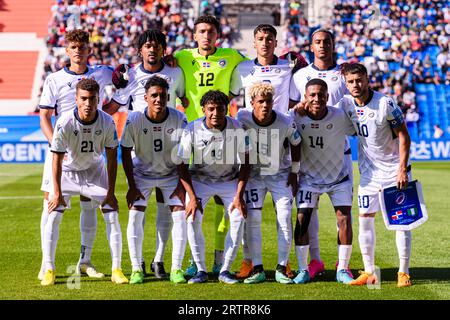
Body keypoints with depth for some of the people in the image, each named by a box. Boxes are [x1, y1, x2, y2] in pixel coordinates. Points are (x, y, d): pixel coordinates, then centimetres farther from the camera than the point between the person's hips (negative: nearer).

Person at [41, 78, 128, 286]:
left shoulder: (107, 122, -22)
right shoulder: (64, 123, -28)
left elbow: (112, 157, -13)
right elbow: (57, 158, -20)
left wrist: (110, 192, -13)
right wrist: (57, 193, -20)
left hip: (95, 170, 2)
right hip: (67, 171, -2)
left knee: (112, 215, -6)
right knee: (53, 216, -11)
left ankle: (116, 269, 2)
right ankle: (49, 270, -2)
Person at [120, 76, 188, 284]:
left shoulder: (179, 119, -18)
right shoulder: (134, 120, -20)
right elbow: (125, 153, -9)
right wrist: (132, 186, -11)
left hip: (171, 174, 1)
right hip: (142, 174, 0)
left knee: (180, 216, -11)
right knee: (135, 217, -13)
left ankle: (176, 269, 0)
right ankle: (136, 269, -1)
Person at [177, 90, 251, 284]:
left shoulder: (236, 128, -18)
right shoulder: (192, 130, -20)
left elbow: (245, 163, -9)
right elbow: (183, 167, -12)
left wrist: (239, 196, -16)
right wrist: (193, 197, -20)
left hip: (230, 180, 1)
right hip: (199, 179, -1)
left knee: (238, 219, -15)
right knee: (193, 219, -18)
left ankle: (225, 270, -3)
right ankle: (201, 270, -4)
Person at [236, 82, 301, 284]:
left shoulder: (285, 123, -20)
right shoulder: (243, 118, -18)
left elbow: (296, 144, 0)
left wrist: (294, 173, 1)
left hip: (280, 174, -1)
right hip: (254, 174, 1)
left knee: (284, 219, -9)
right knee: (252, 220, -8)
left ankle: (281, 269, 0)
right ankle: (257, 269, -2)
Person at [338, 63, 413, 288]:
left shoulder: (385, 104, -17)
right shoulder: (346, 104, -3)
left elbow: (404, 137, -13)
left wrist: (402, 168, -19)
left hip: (394, 169, -4)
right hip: (368, 172, 4)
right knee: (365, 219, 1)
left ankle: (403, 273, 4)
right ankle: (369, 272, 10)